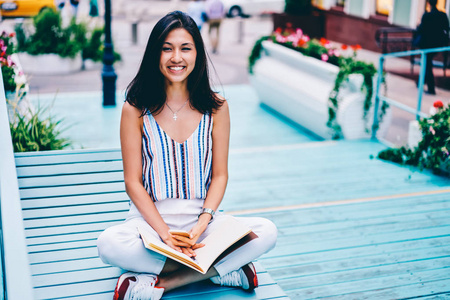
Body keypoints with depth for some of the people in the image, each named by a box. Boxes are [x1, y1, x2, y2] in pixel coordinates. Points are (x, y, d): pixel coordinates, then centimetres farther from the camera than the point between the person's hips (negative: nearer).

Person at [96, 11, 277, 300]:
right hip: (151, 217, -1)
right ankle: (222, 270, -19)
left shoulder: (215, 107, 1)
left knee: (267, 232, -23)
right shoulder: (135, 109, -4)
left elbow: (220, 175, 4)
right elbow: (133, 181, -4)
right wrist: (164, 233, -17)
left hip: (202, 217, 2)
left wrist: (203, 222, -14)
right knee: (110, 243, -33)